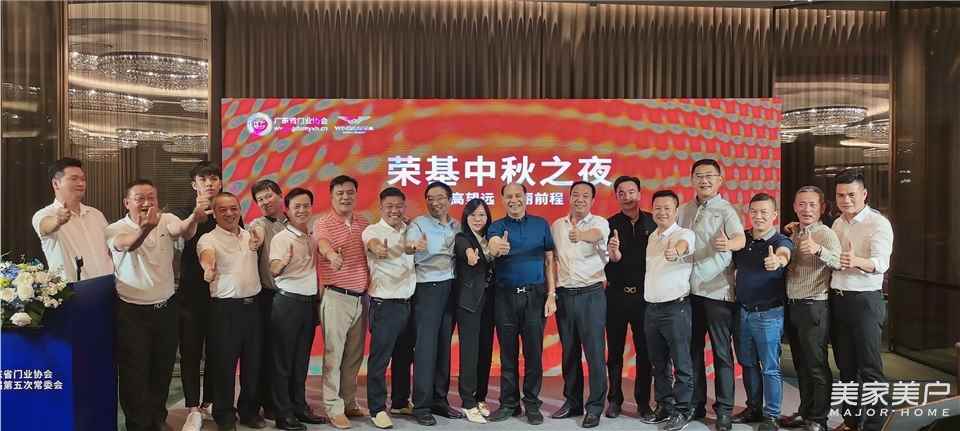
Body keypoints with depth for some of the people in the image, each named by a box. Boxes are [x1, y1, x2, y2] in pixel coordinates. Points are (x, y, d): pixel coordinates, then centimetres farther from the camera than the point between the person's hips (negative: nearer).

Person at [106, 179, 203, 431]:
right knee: (134, 373, 4)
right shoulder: (116, 229, -9)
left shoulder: (167, 220, -2)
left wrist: (193, 219, -52)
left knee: (163, 370, 17)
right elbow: (126, 244, -34)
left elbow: (183, 232, -26)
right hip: (131, 312, -3)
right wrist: (145, 228, -57)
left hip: (166, 308, 3)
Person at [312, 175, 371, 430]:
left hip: (362, 298, 5)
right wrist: (332, 254, -52)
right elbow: (323, 244, -29)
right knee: (334, 355, 1)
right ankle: (333, 408, 12)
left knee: (355, 355, 13)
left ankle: (350, 403, 26)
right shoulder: (323, 224, -7)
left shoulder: (364, 224, 10)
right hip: (337, 298, -5)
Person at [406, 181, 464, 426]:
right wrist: (413, 246, -46)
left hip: (451, 288, 5)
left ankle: (439, 399, 19)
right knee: (426, 346, -5)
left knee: (444, 345, 9)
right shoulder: (418, 224, -5)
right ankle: (421, 405, 2)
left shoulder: (457, 226, 12)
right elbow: (409, 245, -25)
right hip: (427, 289, -5)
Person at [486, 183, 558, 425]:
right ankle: (509, 403, 18)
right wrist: (497, 248, -44)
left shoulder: (541, 224, 7)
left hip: (535, 295, 0)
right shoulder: (497, 226, 4)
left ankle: (532, 403, 14)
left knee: (533, 351, 3)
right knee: (508, 352, 7)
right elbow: (492, 245, -19)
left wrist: (552, 294, -3)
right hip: (505, 296, 0)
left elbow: (549, 260, 5)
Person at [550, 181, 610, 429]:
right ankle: (572, 402, 23)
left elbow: (596, 234, -29)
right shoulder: (556, 226, 10)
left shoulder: (599, 223, -4)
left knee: (595, 352, -2)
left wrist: (581, 235, -51)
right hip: (564, 294, 4)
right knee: (569, 351, 11)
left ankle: (595, 407, 9)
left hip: (591, 294, -4)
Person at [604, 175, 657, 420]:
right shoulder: (610, 224, 1)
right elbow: (614, 259, -9)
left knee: (644, 351, 5)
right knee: (614, 350, 8)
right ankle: (614, 399, 19)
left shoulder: (653, 222, 2)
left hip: (645, 294, 0)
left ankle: (643, 402, 16)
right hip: (616, 295, 0)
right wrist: (613, 253, -31)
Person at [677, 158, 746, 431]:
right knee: (692, 349, 12)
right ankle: (695, 404, 24)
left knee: (721, 352, 1)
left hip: (717, 291, -5)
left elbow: (740, 238, -23)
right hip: (688, 289, 5)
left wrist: (728, 243, -44)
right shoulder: (684, 210, 11)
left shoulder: (726, 210, -5)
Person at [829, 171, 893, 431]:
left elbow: (881, 263, -26)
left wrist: (856, 261, -47)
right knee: (846, 366, 14)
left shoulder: (878, 223, -10)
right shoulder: (837, 224, 11)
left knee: (869, 369, -3)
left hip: (865, 301, -7)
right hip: (837, 300, 7)